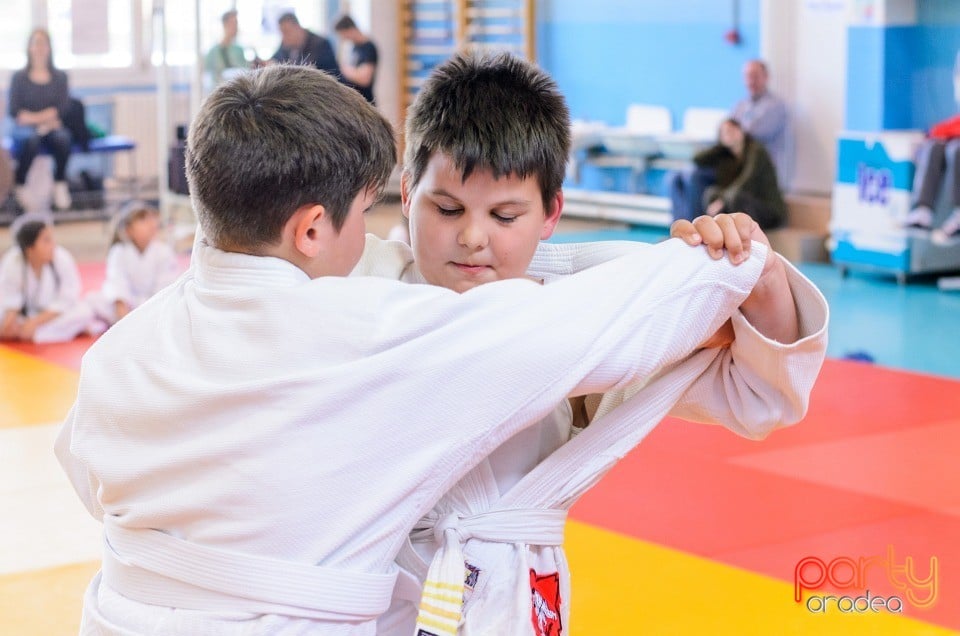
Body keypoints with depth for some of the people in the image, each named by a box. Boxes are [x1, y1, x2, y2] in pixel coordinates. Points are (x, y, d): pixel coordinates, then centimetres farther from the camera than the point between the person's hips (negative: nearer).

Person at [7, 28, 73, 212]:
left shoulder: (60, 77, 11)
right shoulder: (19, 77, 7)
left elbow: (63, 108, 1)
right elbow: (14, 110, 0)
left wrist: (33, 117, -10)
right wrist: (46, 118, -10)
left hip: (52, 127, 1)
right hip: (24, 128, -1)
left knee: (63, 138, -35)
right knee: (31, 139, -38)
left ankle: (60, 184, -17)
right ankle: (19, 186, -22)